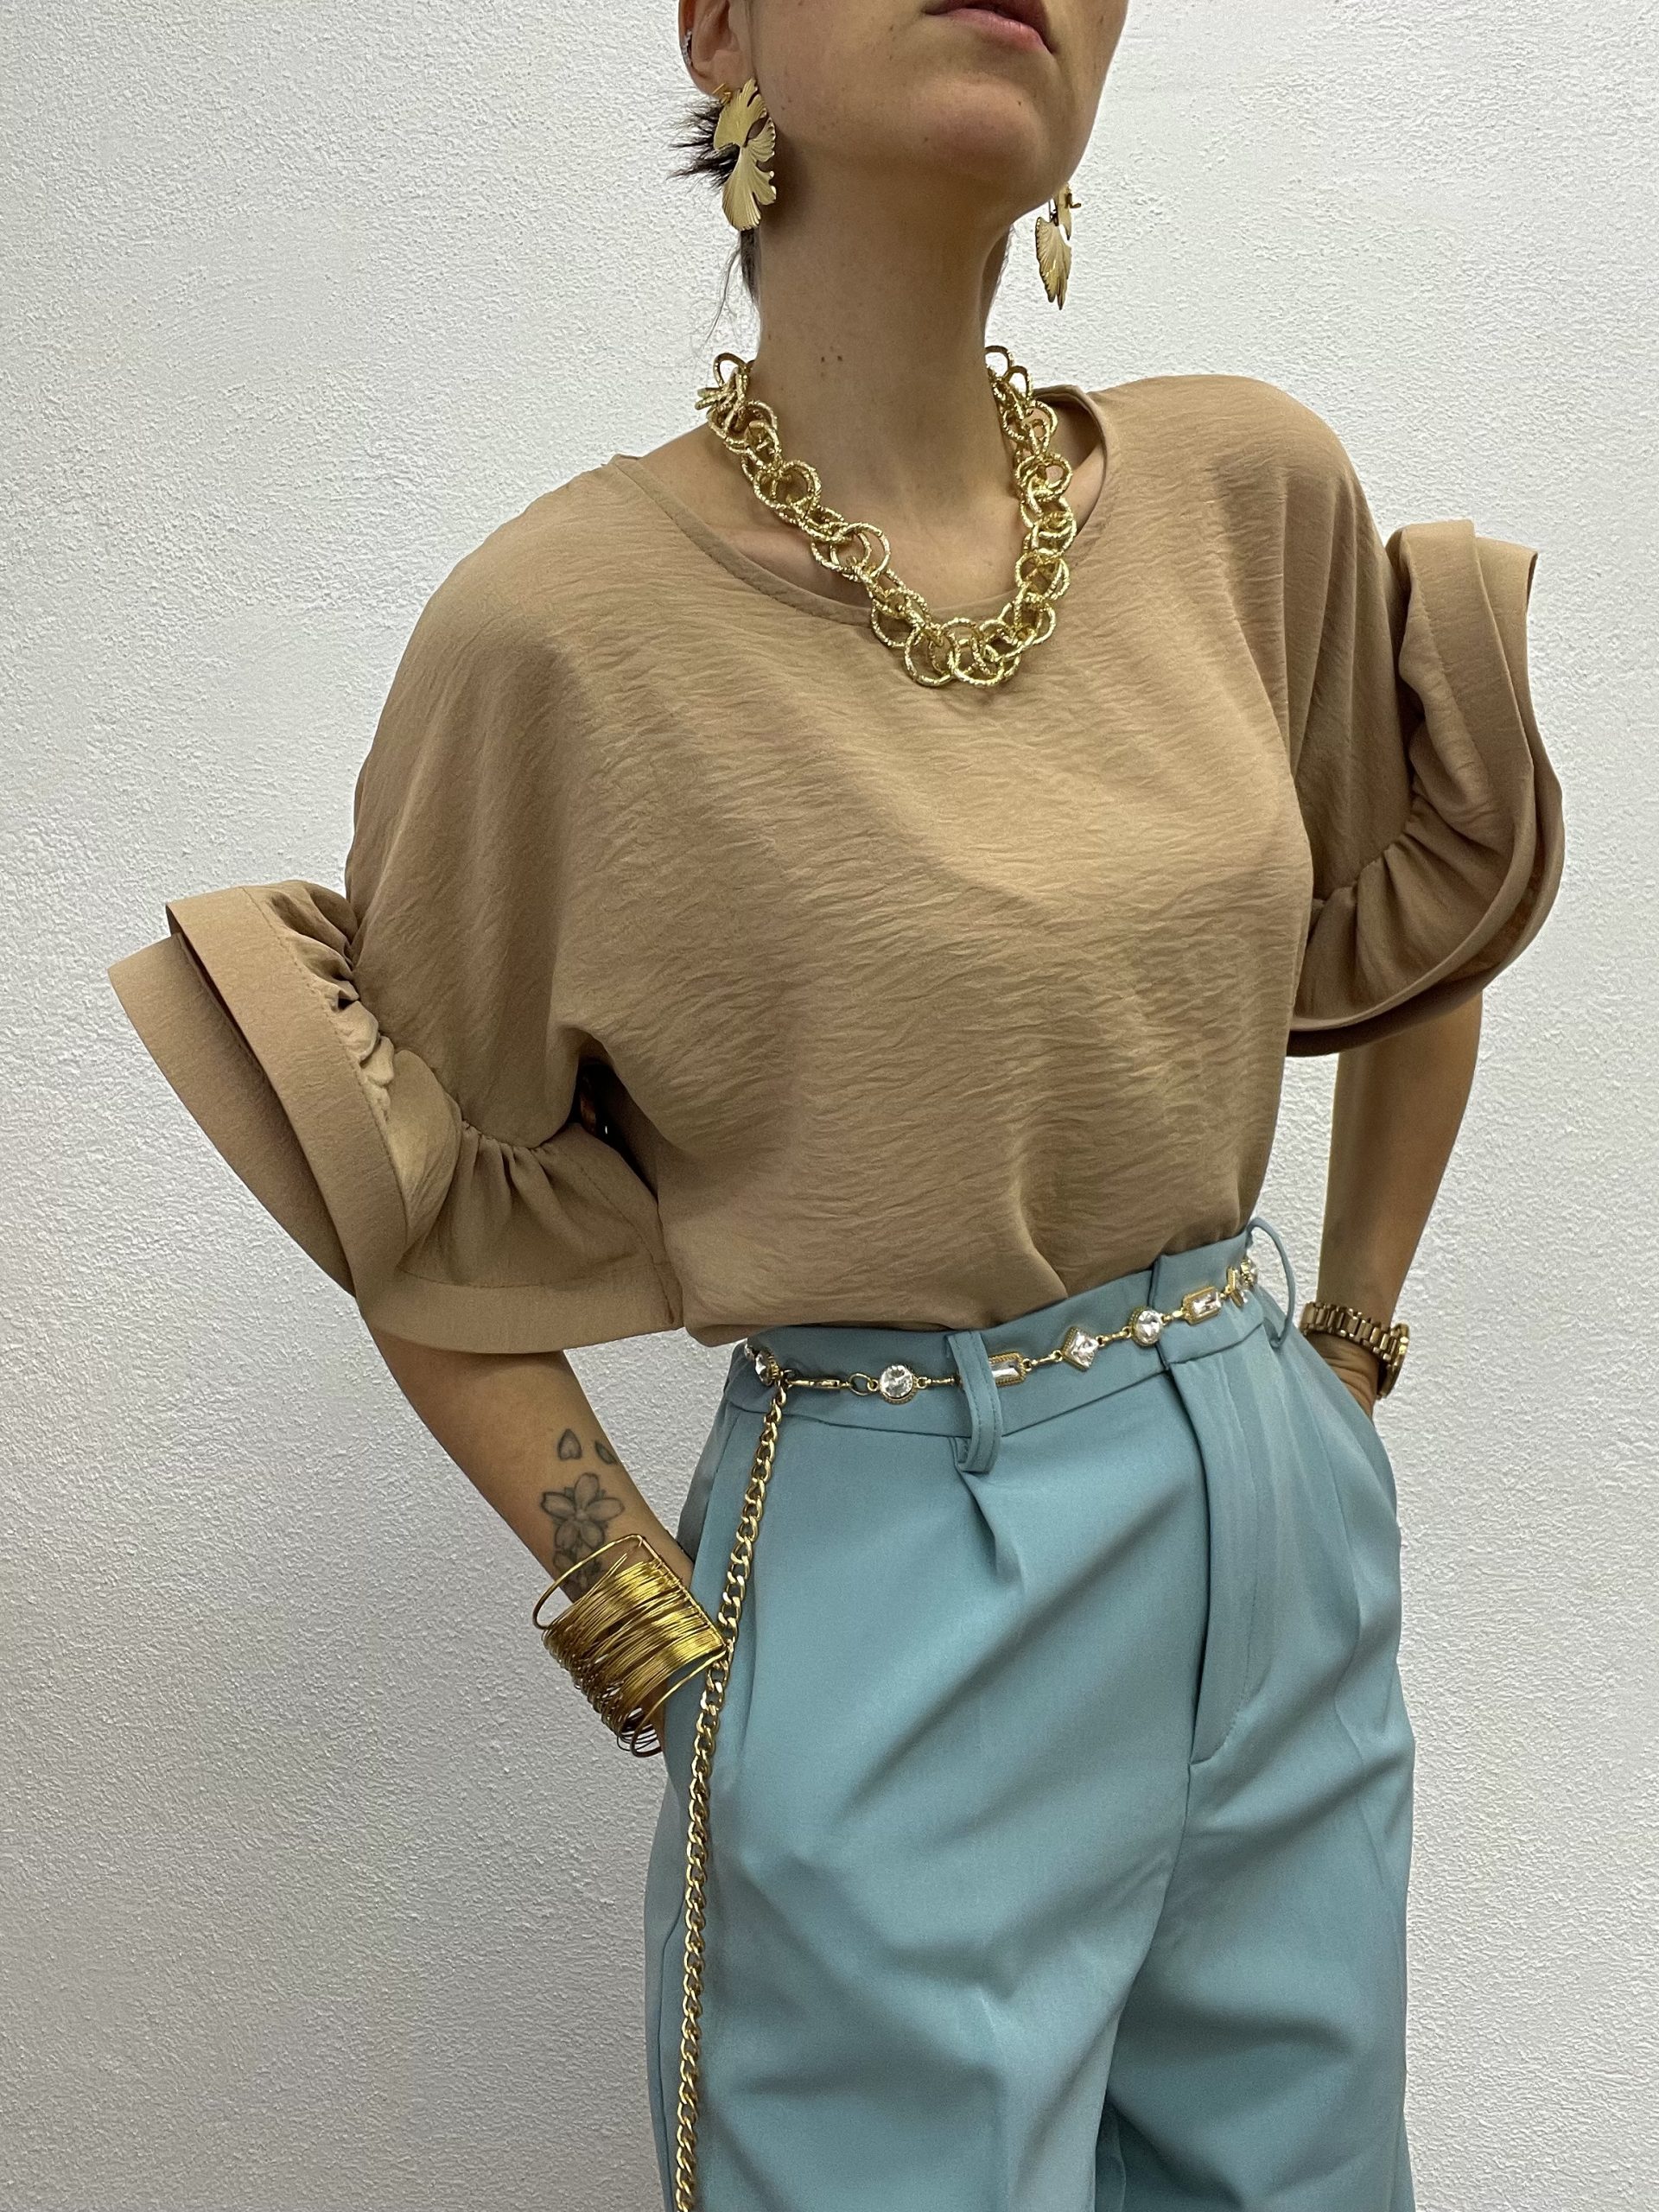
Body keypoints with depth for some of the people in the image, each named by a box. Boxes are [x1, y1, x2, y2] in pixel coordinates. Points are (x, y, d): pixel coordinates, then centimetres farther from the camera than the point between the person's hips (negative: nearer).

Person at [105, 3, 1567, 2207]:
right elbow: (425, 1221, -4)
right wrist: (658, 1644, -7)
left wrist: (1350, 1353, 11)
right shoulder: (564, 622, -15)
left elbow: (1427, 904, 13)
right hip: (900, 1584, -5)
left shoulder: (1255, 492, -4)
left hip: (1291, 1530, 5)